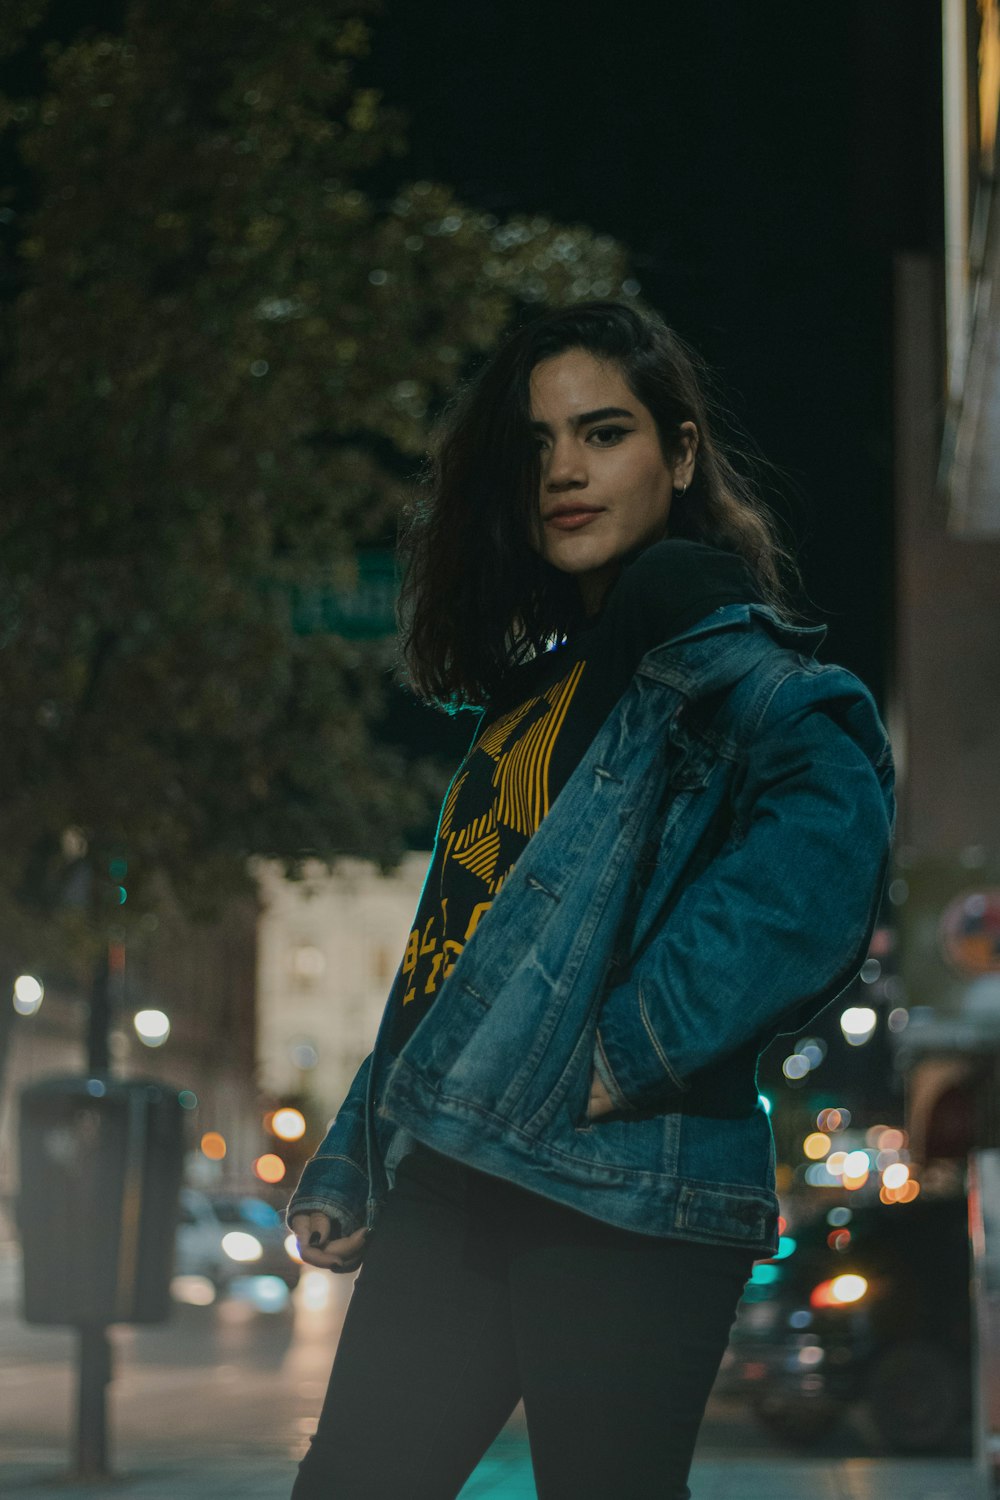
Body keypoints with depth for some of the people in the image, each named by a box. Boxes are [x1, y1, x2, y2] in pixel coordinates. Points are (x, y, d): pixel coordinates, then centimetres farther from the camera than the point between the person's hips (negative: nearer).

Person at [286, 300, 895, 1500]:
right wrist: (349, 1173, 20)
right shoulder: (536, 692, 22)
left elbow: (826, 827, -24)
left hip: (621, 1187, -8)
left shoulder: (701, 639, -4)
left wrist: (631, 1047, -23)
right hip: (457, 1180, 8)